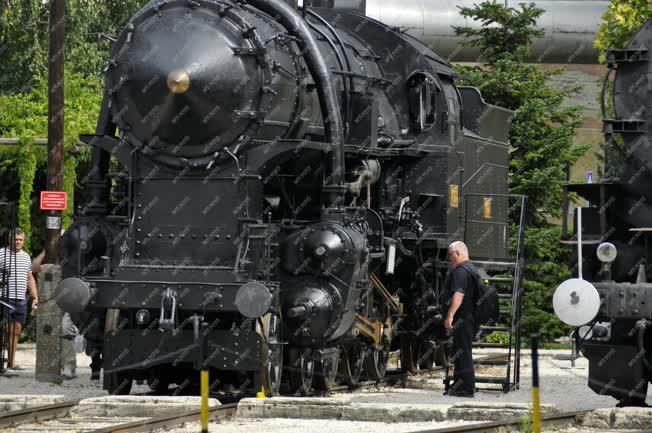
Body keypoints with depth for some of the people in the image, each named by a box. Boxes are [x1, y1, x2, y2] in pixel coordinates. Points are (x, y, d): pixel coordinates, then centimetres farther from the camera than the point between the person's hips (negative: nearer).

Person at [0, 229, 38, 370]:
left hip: (21, 300, 6)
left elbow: (30, 278, 24)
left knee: (16, 331, 6)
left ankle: (11, 362, 10)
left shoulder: (26, 257, 18)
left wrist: (35, 297, 18)